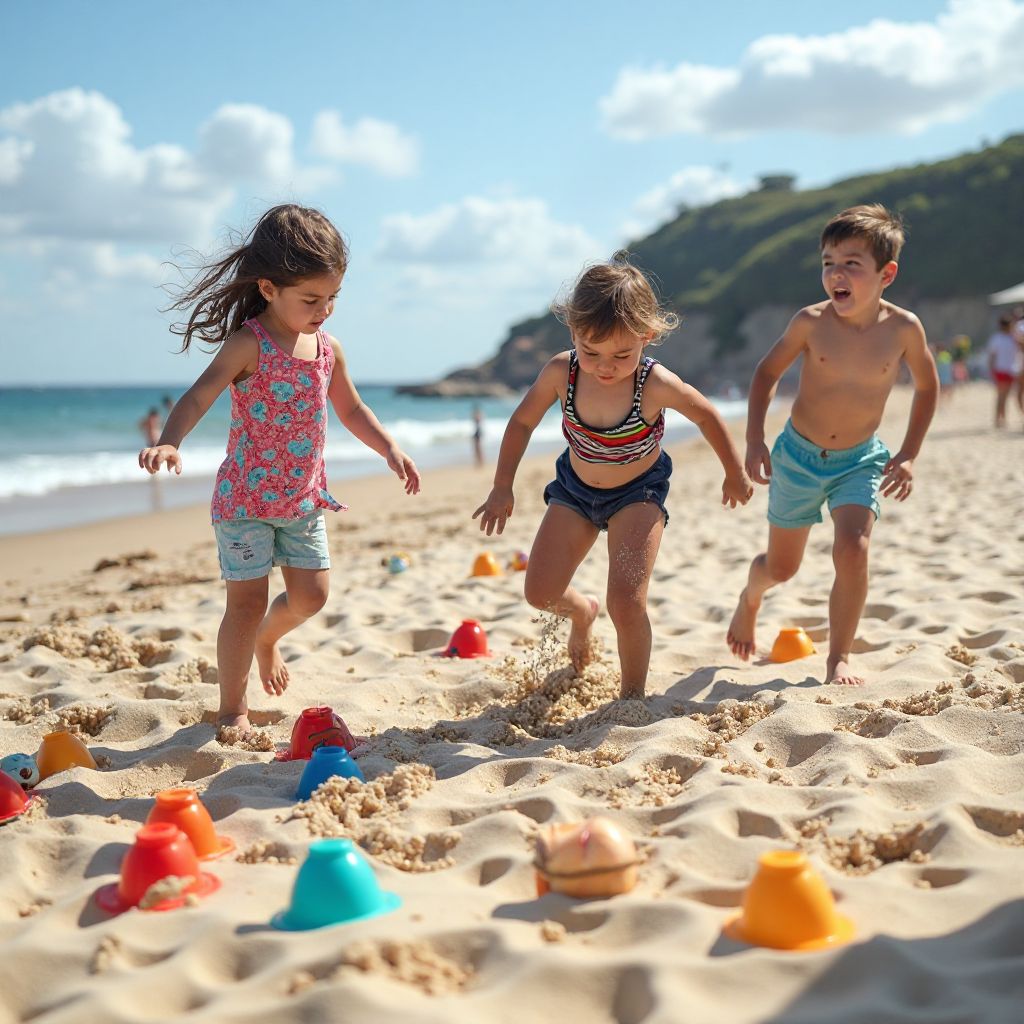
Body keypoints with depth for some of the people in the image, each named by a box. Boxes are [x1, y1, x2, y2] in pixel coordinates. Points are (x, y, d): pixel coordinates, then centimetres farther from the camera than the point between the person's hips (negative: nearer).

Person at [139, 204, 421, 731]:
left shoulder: (328, 348, 3)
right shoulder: (248, 344, -17)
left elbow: (351, 409, 18)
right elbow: (198, 396, -29)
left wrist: (390, 450, 7)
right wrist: (168, 442, -47)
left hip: (304, 498, 6)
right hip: (245, 497, -6)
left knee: (311, 594, 8)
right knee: (247, 602, -1)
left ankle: (266, 638, 42)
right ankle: (232, 709, 15)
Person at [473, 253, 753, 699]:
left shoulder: (656, 384, -31)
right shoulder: (560, 372, -25)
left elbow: (706, 415, -10)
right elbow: (522, 422, -5)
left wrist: (735, 474, 3)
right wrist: (502, 489, -4)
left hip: (638, 493, -3)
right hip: (575, 488, 4)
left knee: (627, 604, -17)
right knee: (540, 594, 4)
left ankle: (633, 696, 6)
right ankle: (582, 612, 41)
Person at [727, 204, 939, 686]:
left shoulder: (903, 328, -15)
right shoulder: (811, 322, -17)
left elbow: (927, 386, 3)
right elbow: (767, 371, -1)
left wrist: (907, 455, 0)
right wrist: (754, 441, -7)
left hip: (860, 461, 0)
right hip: (798, 455, 0)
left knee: (852, 549, -22)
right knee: (781, 566, 12)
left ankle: (839, 660, -5)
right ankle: (750, 595, 49)